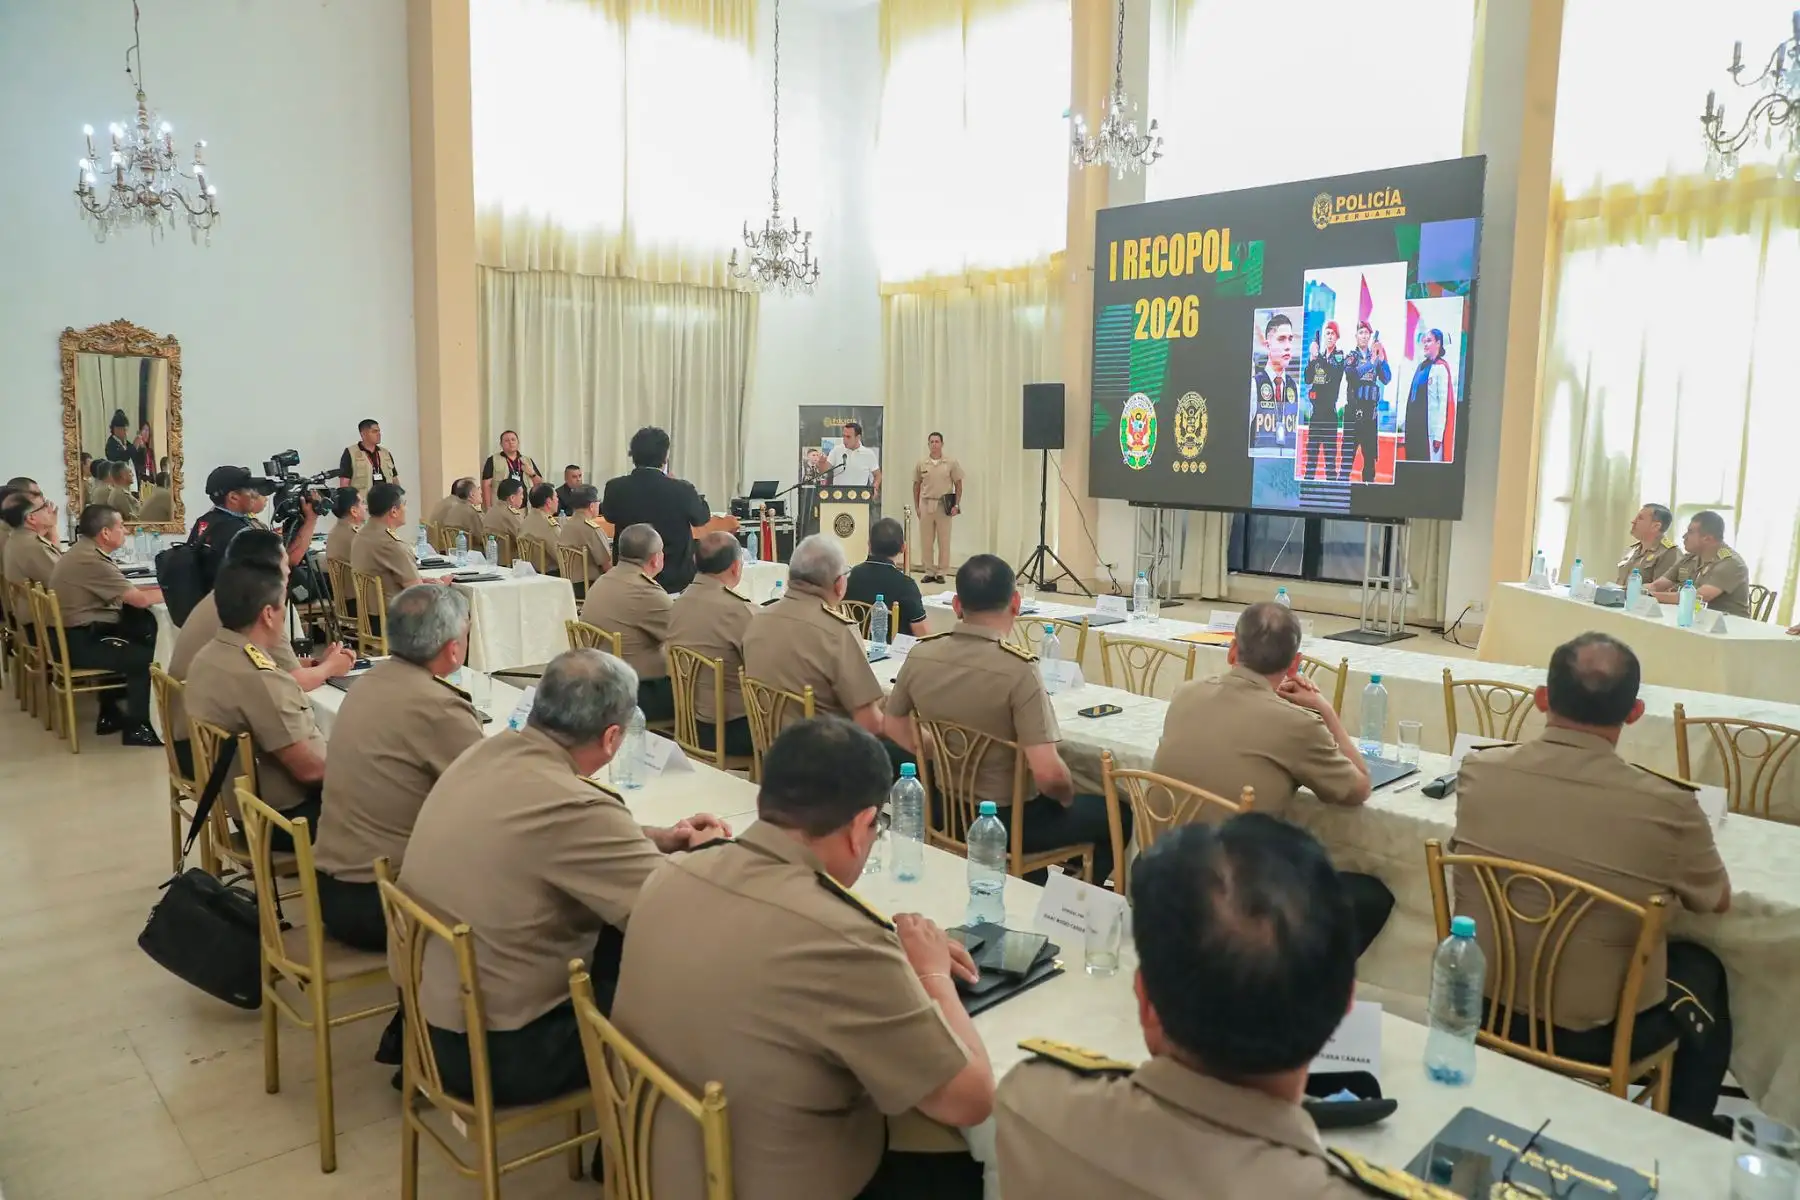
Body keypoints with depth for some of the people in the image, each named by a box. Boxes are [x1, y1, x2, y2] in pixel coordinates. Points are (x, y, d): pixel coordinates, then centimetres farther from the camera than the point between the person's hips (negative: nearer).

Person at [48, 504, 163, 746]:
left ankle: (111, 714, 22)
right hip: (80, 642, -10)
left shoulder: (82, 552, 10)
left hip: (77, 633, 10)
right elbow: (140, 599, -21)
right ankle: (135, 727, 3)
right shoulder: (91, 561, -22)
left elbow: (125, 592, 12)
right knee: (146, 657, -9)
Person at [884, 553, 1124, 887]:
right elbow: (1048, 773, -29)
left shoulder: (919, 655, -9)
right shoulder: (1018, 670, -27)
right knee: (1117, 815, 18)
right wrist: (1068, 797, -8)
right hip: (1007, 821, -6)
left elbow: (893, 725, 7)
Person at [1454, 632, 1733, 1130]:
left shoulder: (1477, 772, -15)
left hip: (1483, 1007, 3)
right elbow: (1718, 902, -1)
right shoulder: (1667, 806, -23)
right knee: (1702, 969, 29)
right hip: (1597, 1034, -3)